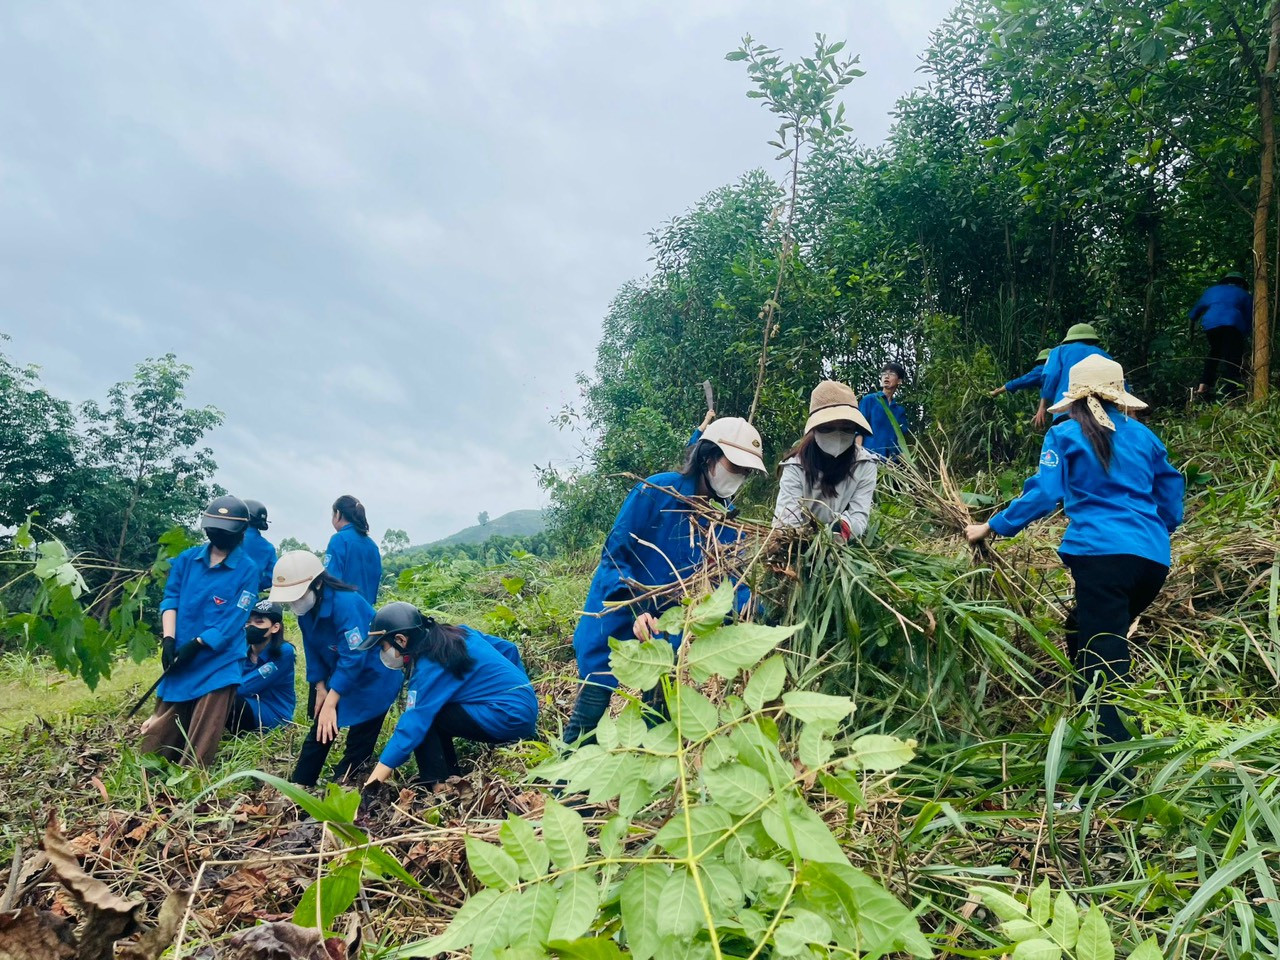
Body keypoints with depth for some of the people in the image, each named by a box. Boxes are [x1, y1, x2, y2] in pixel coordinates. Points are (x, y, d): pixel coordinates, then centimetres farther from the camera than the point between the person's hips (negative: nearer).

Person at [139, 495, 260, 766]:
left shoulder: (247, 571, -7)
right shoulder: (187, 559, 6)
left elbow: (233, 621, -12)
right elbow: (170, 599, 3)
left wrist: (196, 645, -18)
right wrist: (169, 639, -11)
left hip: (217, 664, -4)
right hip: (179, 662, 4)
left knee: (200, 746, -1)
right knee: (161, 735, 12)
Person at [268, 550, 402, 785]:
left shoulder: (346, 603, -33)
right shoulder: (306, 608, -8)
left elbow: (353, 658, -34)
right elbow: (313, 650, 4)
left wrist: (330, 704, -32)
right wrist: (320, 688, -1)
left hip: (373, 677, -7)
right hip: (337, 675, 7)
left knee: (359, 743, -5)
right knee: (321, 730, 10)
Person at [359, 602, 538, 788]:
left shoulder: (429, 667, -16)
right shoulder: (457, 633, 8)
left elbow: (412, 725, -19)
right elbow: (507, 647, 16)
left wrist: (373, 782, -17)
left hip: (509, 717, -10)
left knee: (423, 719, -8)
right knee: (433, 714, 16)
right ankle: (450, 778, 18)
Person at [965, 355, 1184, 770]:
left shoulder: (1065, 435, 3)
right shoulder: (1142, 436, 18)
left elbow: (1044, 494, -5)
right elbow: (1171, 493, 26)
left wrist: (991, 527, 2)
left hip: (1103, 554, -6)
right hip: (1153, 557, 6)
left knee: (1103, 659, -6)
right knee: (1085, 634, 22)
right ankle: (1094, 728, 25)